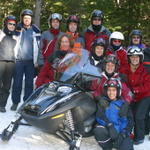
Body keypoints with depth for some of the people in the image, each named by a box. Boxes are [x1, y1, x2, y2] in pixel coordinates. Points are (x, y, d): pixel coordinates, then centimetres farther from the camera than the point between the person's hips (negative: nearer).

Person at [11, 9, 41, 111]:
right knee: (17, 82, -1)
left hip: (30, 60, 0)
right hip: (19, 59, 0)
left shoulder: (35, 30, 8)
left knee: (29, 82, 4)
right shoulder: (18, 28, 7)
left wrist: (37, 60, 1)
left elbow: (38, 46, 7)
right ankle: (15, 102, 8)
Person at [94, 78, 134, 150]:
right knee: (98, 130, -32)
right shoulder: (102, 102, 4)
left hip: (121, 133, 0)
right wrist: (109, 125, -26)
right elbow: (100, 116, -10)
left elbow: (130, 120, 1)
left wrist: (123, 134, -13)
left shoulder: (123, 104, 6)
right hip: (107, 132, 0)